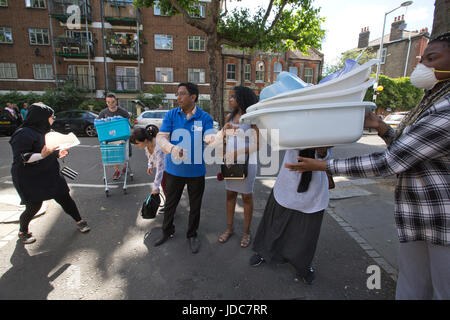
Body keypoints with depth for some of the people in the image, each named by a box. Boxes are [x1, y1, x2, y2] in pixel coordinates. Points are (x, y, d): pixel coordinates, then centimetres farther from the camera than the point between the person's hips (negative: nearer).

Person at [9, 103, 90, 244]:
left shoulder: (43, 131, 9)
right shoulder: (23, 134, -17)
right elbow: (20, 158, -23)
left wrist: (57, 153, 5)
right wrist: (42, 155, -35)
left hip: (50, 174, 7)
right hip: (30, 179, -7)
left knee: (64, 197, 7)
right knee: (34, 206, 2)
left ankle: (79, 221, 21)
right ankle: (22, 232, 30)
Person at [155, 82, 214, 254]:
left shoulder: (205, 117, -5)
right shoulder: (171, 115, -4)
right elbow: (161, 137, -12)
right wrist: (172, 148, -35)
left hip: (196, 171, -1)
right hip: (174, 169, 1)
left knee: (195, 206, 14)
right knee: (170, 203, 18)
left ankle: (192, 235, 38)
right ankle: (167, 231, 44)